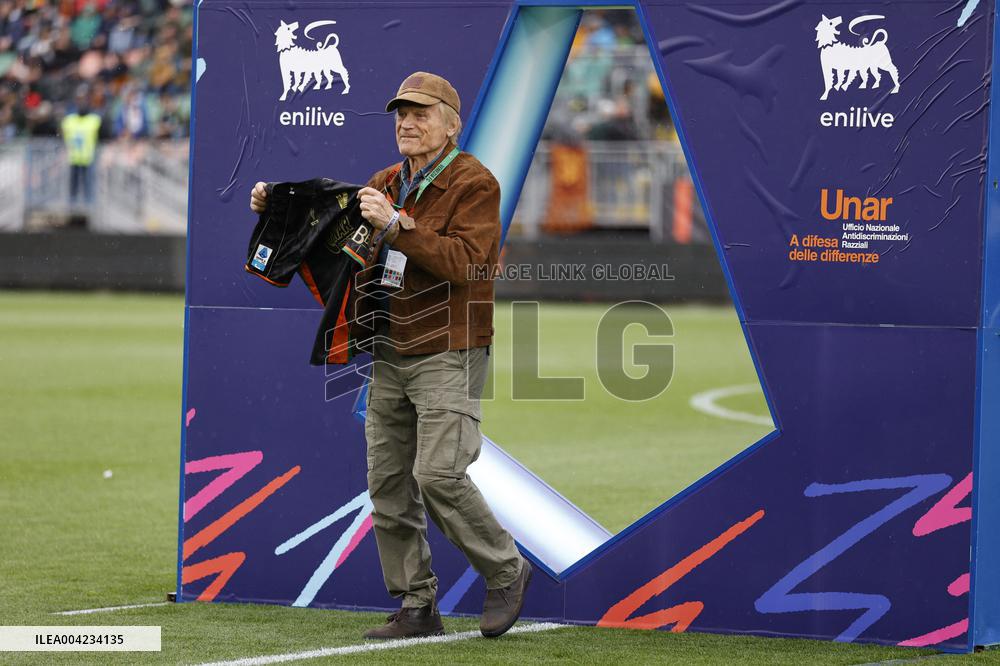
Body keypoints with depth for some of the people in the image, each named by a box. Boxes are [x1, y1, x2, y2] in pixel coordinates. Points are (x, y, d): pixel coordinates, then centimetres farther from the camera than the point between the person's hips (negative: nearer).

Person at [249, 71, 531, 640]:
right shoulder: (386, 184, 15)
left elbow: (463, 262, -21)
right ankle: (418, 607, 10)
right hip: (391, 354, 7)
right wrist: (276, 208, 3)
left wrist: (395, 225, -28)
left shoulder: (474, 184, -7)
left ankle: (507, 572, 1)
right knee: (388, 484, 4)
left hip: (448, 353, -7)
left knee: (438, 473, -18)